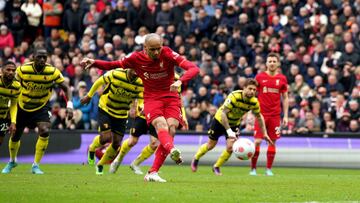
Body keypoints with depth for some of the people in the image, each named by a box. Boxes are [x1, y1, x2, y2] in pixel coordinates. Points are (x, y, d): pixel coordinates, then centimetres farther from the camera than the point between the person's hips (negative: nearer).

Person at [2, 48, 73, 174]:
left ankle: (36, 165, -9)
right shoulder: (22, 70, -20)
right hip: (23, 107, 1)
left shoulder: (53, 72, -20)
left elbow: (66, 88, -13)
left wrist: (69, 105, -26)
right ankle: (12, 161, 42)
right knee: (15, 136, 11)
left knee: (45, 131, -24)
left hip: (42, 107, -1)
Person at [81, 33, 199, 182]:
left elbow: (193, 69, -19)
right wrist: (94, 63, -11)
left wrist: (180, 81, -38)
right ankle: (172, 150, -63)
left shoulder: (168, 54, -11)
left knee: (171, 129, -19)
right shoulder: (136, 58, -6)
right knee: (161, 125, -29)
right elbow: (112, 65, 7)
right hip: (151, 99, -1)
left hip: (171, 98, 1)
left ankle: (152, 173, -14)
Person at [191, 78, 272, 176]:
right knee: (210, 145, 8)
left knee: (230, 148, -12)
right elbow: (223, 113, -36)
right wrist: (229, 132, -39)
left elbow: (259, 116, 0)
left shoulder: (254, 102, -19)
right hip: (220, 120, -3)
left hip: (234, 124, 3)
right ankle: (196, 158, 38)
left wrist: (264, 133, -4)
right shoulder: (234, 96, -35)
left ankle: (216, 167, 13)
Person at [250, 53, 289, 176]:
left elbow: (285, 98, 11)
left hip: (275, 115, 2)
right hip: (261, 114, -2)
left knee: (272, 142, 2)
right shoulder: (260, 77, 1)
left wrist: (285, 116, 5)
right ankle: (253, 169, 1)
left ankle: (269, 169, 11)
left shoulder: (282, 79, 6)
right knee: (257, 141, -8)